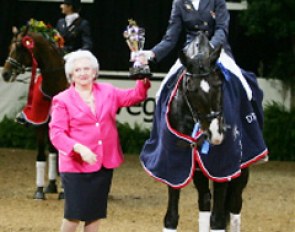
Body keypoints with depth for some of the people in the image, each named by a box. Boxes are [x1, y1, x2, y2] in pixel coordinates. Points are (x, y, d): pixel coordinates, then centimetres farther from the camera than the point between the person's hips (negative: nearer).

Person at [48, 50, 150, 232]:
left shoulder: (107, 92, 7)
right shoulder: (63, 100, -6)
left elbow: (135, 96, 7)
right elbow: (56, 133, -12)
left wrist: (143, 80, -14)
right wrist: (79, 148, -27)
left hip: (105, 163, 4)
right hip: (76, 165, -4)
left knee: (95, 213, 12)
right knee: (75, 214, -2)